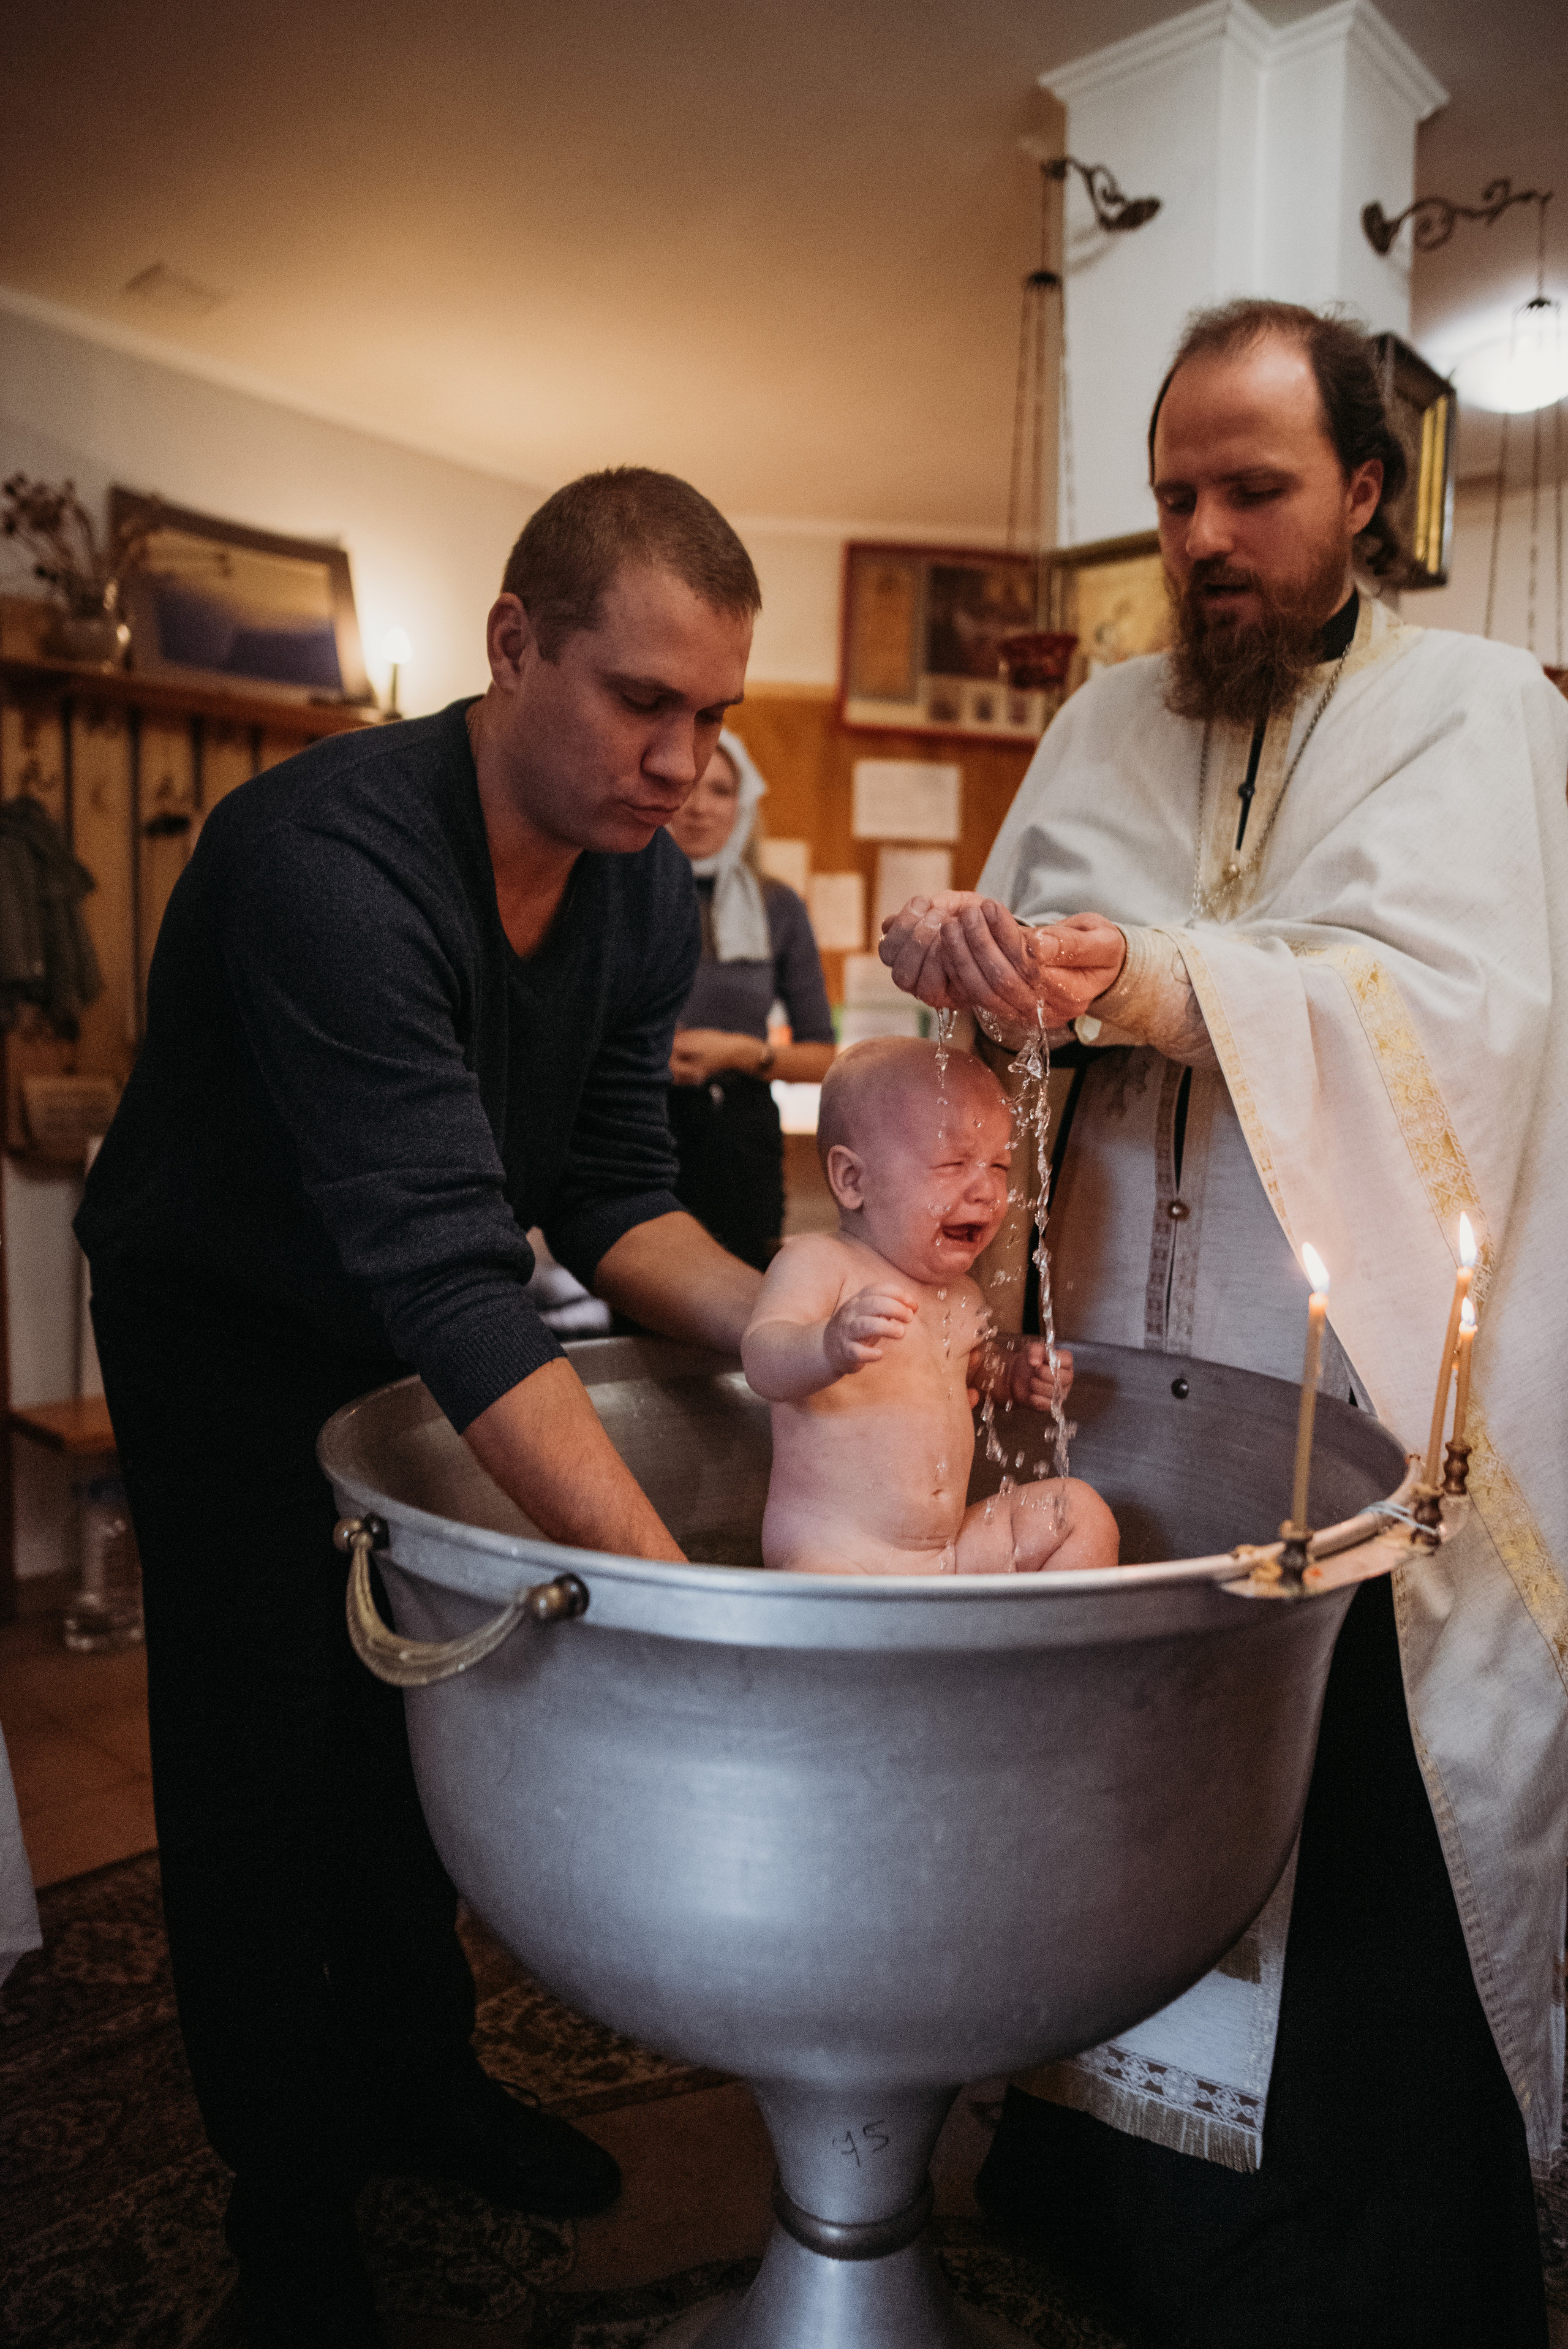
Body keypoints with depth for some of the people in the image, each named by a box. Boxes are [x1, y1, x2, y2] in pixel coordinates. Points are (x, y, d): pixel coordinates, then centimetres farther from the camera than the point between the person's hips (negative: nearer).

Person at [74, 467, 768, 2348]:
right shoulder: (331, 857, -36)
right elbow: (446, 1279, -43)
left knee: (421, 1706, 15)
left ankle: (414, 2075, 38)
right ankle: (288, 2194, 25)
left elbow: (611, 1201, -10)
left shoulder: (647, 887, -12)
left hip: (423, 1328, 6)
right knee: (263, 1752, 2)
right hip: (228, 1332, -6)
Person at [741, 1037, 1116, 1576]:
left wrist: (1014, 1373, 12)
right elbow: (764, 1361, -29)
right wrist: (832, 1349, -51)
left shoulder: (962, 1298, 12)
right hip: (826, 1554, -7)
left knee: (1081, 1511, 8)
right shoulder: (816, 1262, -12)